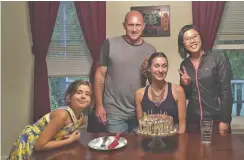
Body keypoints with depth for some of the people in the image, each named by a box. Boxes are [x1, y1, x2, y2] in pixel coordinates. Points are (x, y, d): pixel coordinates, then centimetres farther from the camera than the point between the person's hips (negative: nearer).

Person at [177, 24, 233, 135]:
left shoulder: (218, 59, -7)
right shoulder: (184, 65, 5)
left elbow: (226, 91, -8)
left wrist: (225, 120, -11)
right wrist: (185, 85, -7)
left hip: (216, 119, -3)